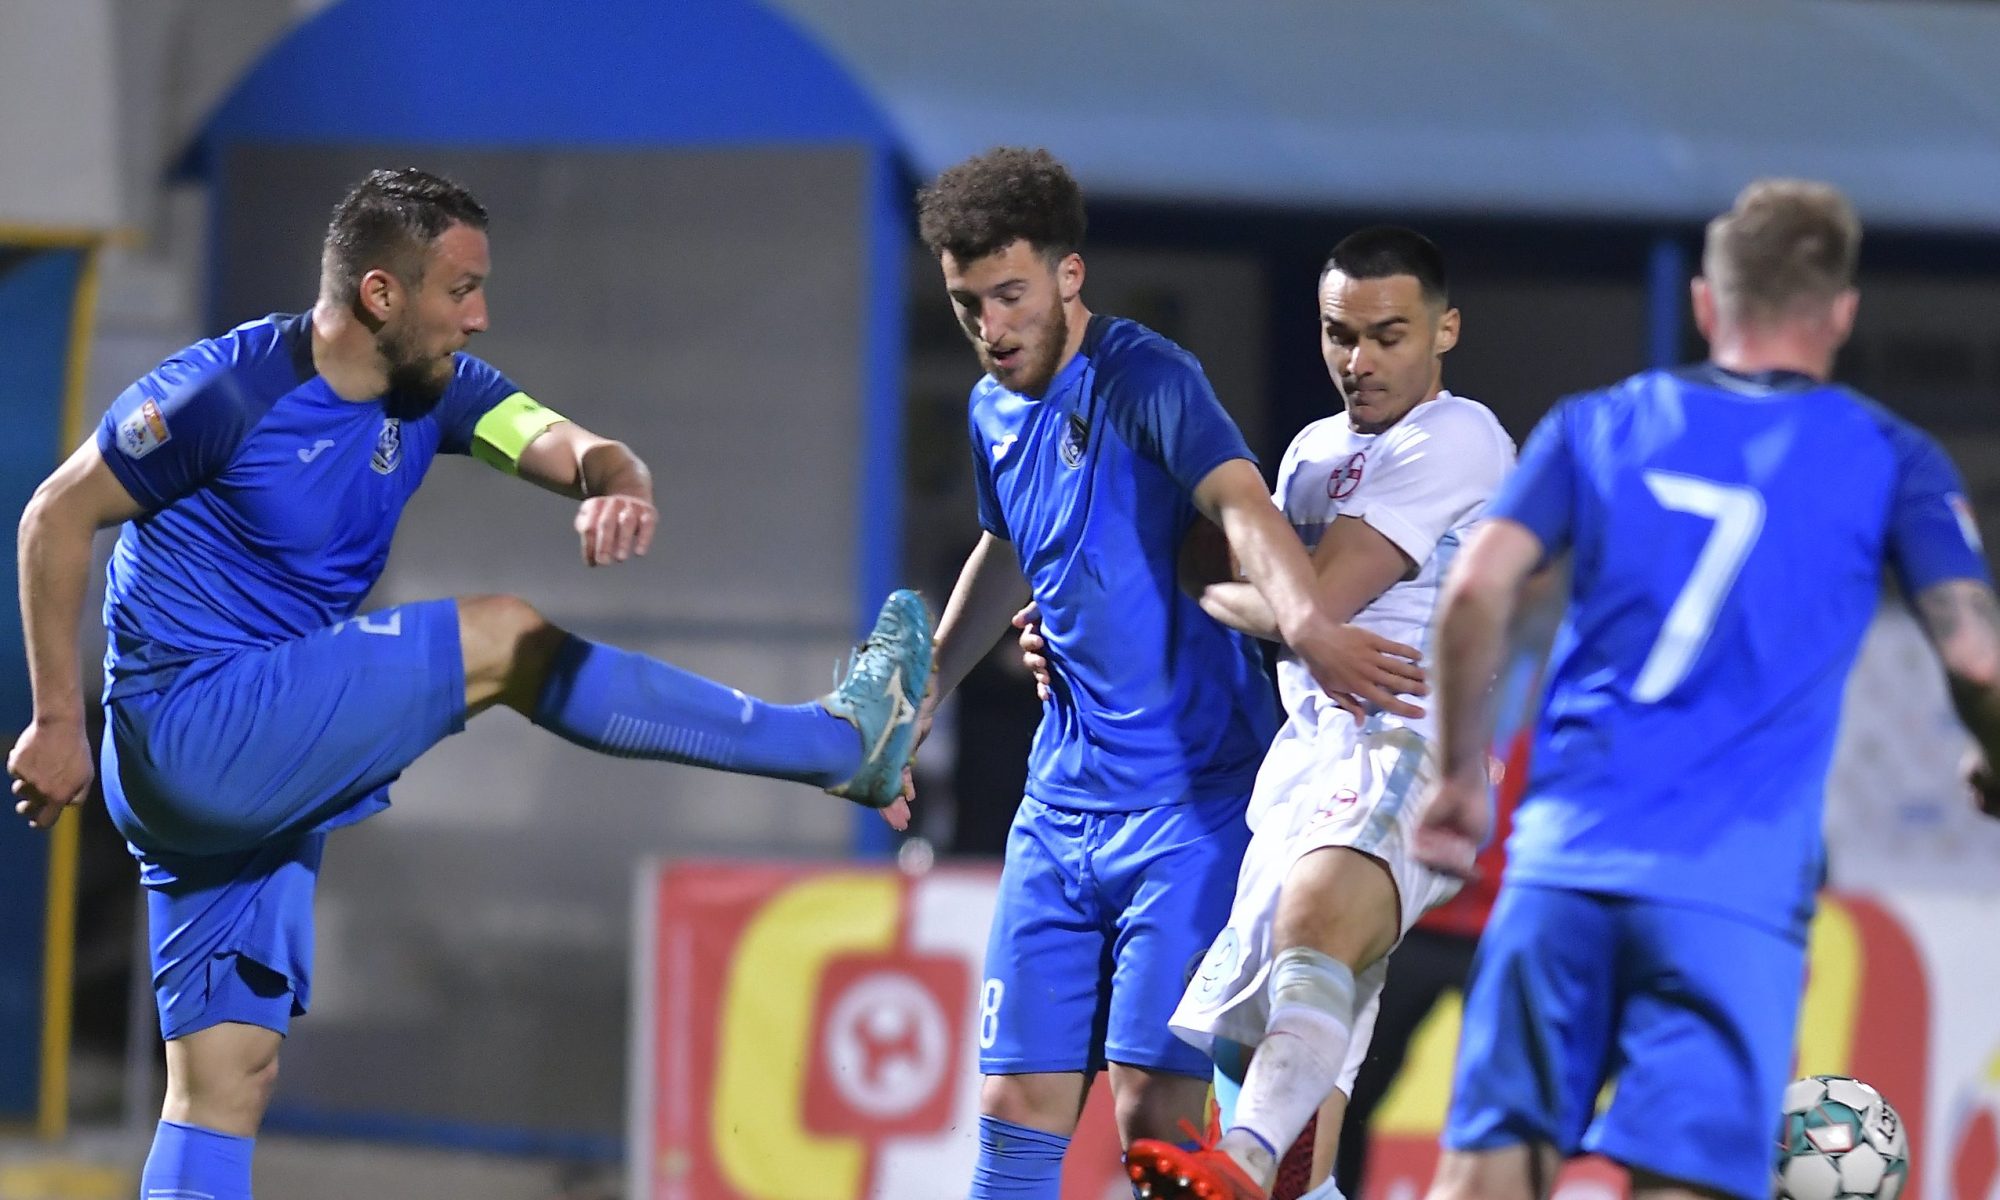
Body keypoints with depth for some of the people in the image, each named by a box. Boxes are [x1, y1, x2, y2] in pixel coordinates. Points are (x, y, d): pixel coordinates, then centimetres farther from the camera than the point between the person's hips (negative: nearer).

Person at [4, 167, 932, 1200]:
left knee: (224, 1078, 4)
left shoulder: (433, 388, 5)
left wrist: (617, 486, -33)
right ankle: (843, 742, 1)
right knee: (505, 641, -7)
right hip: (195, 721, -8)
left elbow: (570, 447, -7)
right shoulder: (227, 389, -16)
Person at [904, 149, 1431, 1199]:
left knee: (1154, 1111, -13)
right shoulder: (995, 412, 12)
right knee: (1017, 1109, 3)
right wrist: (922, 692, 39)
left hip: (1195, 798, -7)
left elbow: (1240, 505, -32)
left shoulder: (1145, 379, -13)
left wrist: (1304, 622, -51)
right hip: (1063, 801, 7)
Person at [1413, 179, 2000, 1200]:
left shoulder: (1596, 426, 14)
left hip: (1563, 855, 2)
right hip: (1733, 885, -2)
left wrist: (1462, 774, 11)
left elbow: (1477, 590, 2)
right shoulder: (1891, 462, 8)